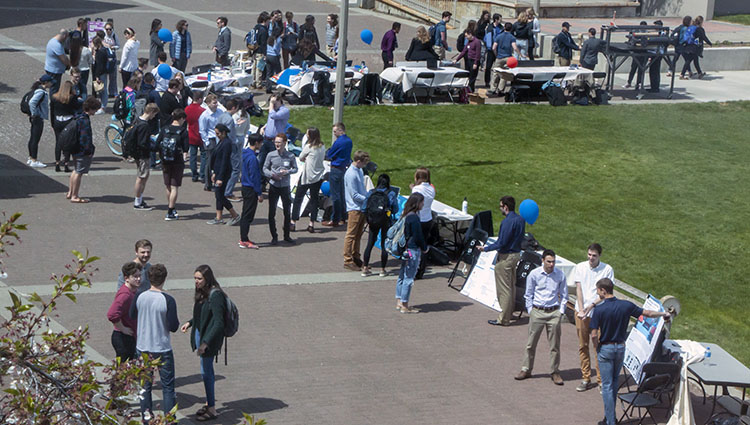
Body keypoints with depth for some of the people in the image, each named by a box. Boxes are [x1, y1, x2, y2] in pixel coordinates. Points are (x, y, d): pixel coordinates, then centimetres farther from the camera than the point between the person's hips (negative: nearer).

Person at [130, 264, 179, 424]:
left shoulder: (139, 297, -6)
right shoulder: (168, 300, -18)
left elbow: (132, 315, 11)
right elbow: (173, 327, -15)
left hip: (142, 348, 4)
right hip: (162, 349, -4)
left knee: (145, 385, 15)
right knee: (168, 387, 5)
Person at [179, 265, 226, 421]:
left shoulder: (215, 295, -22)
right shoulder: (202, 293, 5)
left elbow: (218, 323, -24)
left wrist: (205, 343, -26)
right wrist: (190, 323, 7)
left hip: (210, 338, -9)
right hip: (199, 334, 9)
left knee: (206, 371, -3)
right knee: (207, 370, 18)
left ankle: (212, 409, 6)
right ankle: (209, 402, 31)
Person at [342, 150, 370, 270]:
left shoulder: (359, 171, 9)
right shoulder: (351, 174, -19)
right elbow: (355, 195, -19)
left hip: (362, 207, 9)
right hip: (354, 208, -9)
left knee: (358, 235, 16)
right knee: (351, 235, -4)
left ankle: (356, 257, 25)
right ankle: (348, 261, 0)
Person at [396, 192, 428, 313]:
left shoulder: (405, 215, 8)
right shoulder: (414, 217, -19)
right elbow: (418, 236, -16)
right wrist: (425, 248, 0)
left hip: (404, 250, 9)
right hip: (413, 251, -9)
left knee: (402, 275, 15)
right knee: (409, 278, -3)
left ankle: (399, 302, 22)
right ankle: (404, 306, 1)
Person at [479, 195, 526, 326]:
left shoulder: (507, 222, -23)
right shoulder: (521, 220, 5)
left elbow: (501, 243, -23)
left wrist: (485, 248, -12)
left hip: (505, 257, -9)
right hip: (516, 254, 9)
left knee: (504, 289, -2)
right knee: (511, 286, 20)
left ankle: (503, 319, 3)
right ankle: (509, 313, 30)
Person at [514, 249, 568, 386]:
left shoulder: (560, 275, 1)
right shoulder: (534, 274, -3)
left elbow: (564, 295, 10)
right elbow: (528, 295, 6)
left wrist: (561, 311, 2)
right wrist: (530, 311, 1)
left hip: (554, 313, 1)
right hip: (537, 312, 0)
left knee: (554, 345, 3)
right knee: (531, 343, 6)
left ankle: (554, 372, 12)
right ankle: (526, 369, 18)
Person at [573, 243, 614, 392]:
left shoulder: (607, 269, -3)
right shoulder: (580, 267, 5)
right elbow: (578, 289, 2)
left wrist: (592, 305, -15)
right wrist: (581, 309, -8)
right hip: (581, 312, 3)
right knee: (583, 346, 7)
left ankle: (601, 379, 3)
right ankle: (586, 379, 16)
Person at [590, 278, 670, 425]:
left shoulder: (599, 309, -17)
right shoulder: (626, 305, -5)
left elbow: (594, 335, -18)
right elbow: (648, 313, 5)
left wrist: (597, 347, 1)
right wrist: (663, 314, 23)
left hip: (605, 348, -5)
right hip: (621, 347, 5)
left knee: (607, 385, 2)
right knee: (614, 382, 21)